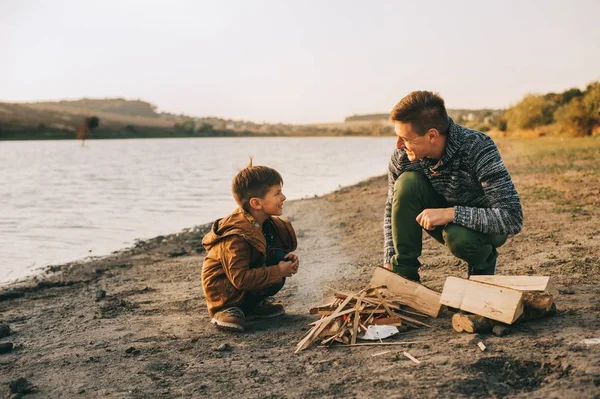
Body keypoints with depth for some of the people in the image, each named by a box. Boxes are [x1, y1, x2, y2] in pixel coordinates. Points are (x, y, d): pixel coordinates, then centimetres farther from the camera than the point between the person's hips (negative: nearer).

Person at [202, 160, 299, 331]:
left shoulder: (264, 222, -4)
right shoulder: (236, 237, -30)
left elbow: (284, 244, 10)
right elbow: (240, 278, -32)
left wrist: (289, 259, -13)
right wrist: (278, 271, -27)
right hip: (223, 290, -8)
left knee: (281, 258, -8)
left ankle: (254, 304, 1)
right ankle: (228, 310, -15)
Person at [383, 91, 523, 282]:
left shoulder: (478, 149, -32)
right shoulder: (402, 157, -19)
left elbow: (513, 218, -36)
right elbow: (392, 209, -3)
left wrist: (450, 213, -41)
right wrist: (389, 261, -14)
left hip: (485, 227, -3)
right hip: (445, 222, 3)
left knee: (458, 236, -37)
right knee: (407, 182, -24)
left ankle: (483, 264, 0)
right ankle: (403, 272, -14)